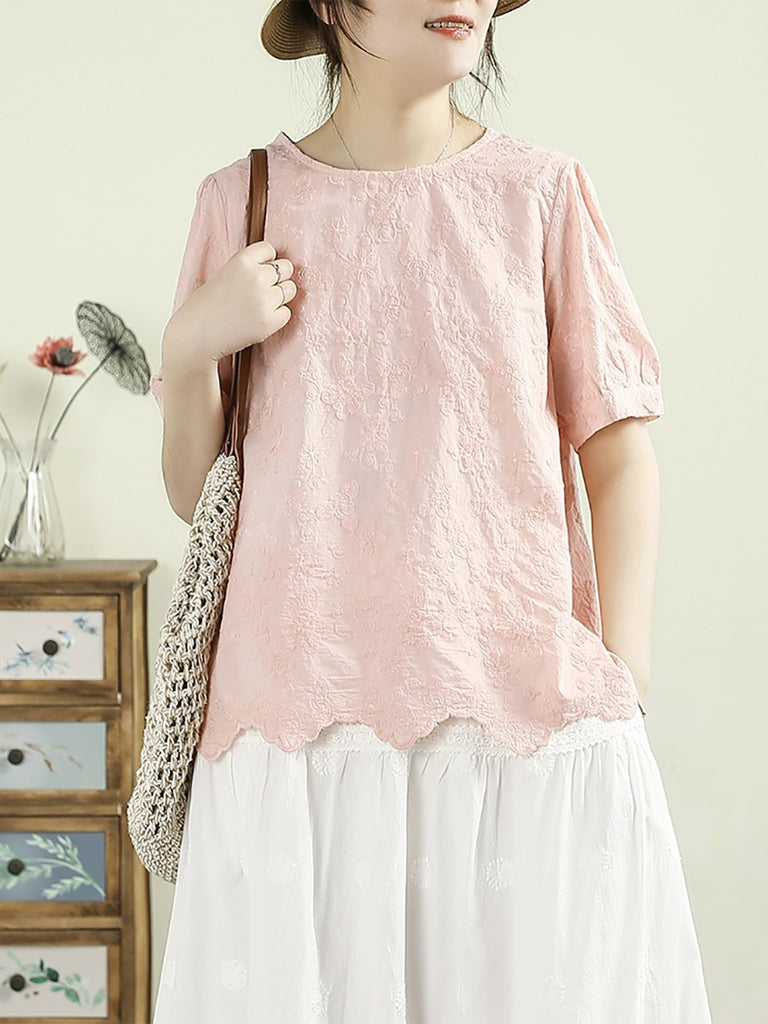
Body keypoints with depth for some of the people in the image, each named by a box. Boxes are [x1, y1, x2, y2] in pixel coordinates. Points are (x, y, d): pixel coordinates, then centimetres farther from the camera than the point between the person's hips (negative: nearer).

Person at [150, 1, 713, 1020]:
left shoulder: (542, 192, 2)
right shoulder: (242, 202, 6)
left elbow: (620, 460, 3)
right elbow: (195, 494, 11)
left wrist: (621, 695, -5)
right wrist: (190, 346, -6)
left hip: (525, 701, -1)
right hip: (301, 722, 1)